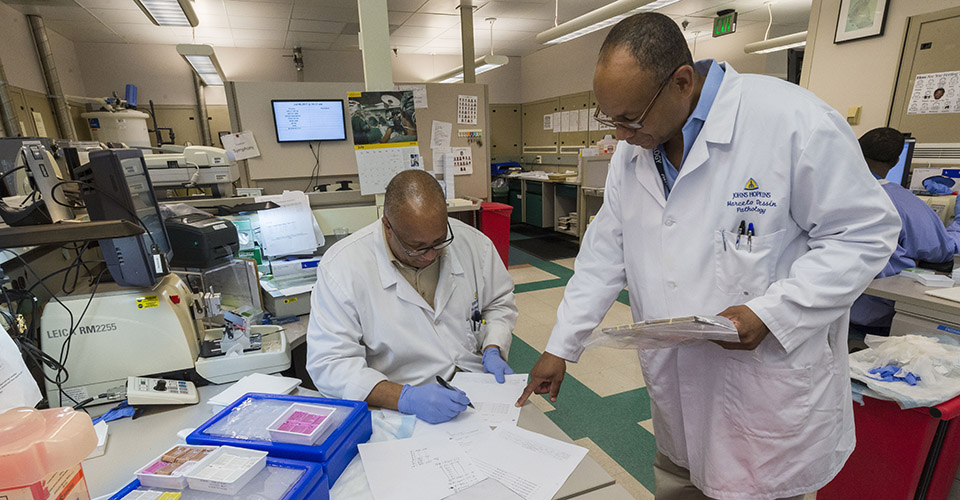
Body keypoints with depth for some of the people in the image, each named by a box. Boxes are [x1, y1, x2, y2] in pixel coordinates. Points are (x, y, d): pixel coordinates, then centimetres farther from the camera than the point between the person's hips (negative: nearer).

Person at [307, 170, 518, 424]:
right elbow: (329, 364, -14)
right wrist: (406, 398, -26)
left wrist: (492, 351, -3)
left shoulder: (473, 243, -2)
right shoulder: (342, 266, -14)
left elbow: (500, 303, 15)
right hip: (401, 413, -2)